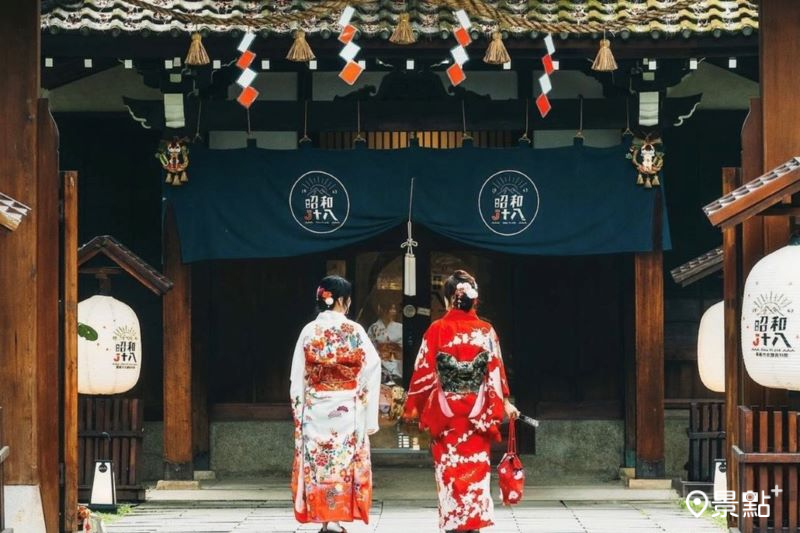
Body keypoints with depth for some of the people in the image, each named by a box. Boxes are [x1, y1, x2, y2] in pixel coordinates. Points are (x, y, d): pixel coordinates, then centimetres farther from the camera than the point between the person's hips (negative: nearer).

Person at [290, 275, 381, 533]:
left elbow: (297, 379, 1)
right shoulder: (354, 331, -7)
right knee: (344, 464, 4)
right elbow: (371, 372, -9)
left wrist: (299, 412, 10)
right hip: (347, 411, -2)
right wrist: (369, 418, -4)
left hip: (314, 411, 2)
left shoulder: (309, 331, -1)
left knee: (317, 463, 8)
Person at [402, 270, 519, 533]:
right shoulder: (486, 331, -3)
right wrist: (504, 403, 10)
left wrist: (413, 405, 6)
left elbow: (424, 371, -4)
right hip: (478, 412, 1)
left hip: (445, 410, -1)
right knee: (475, 467, 8)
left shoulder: (437, 329, -7)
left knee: (449, 467, 7)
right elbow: (496, 371, -1)